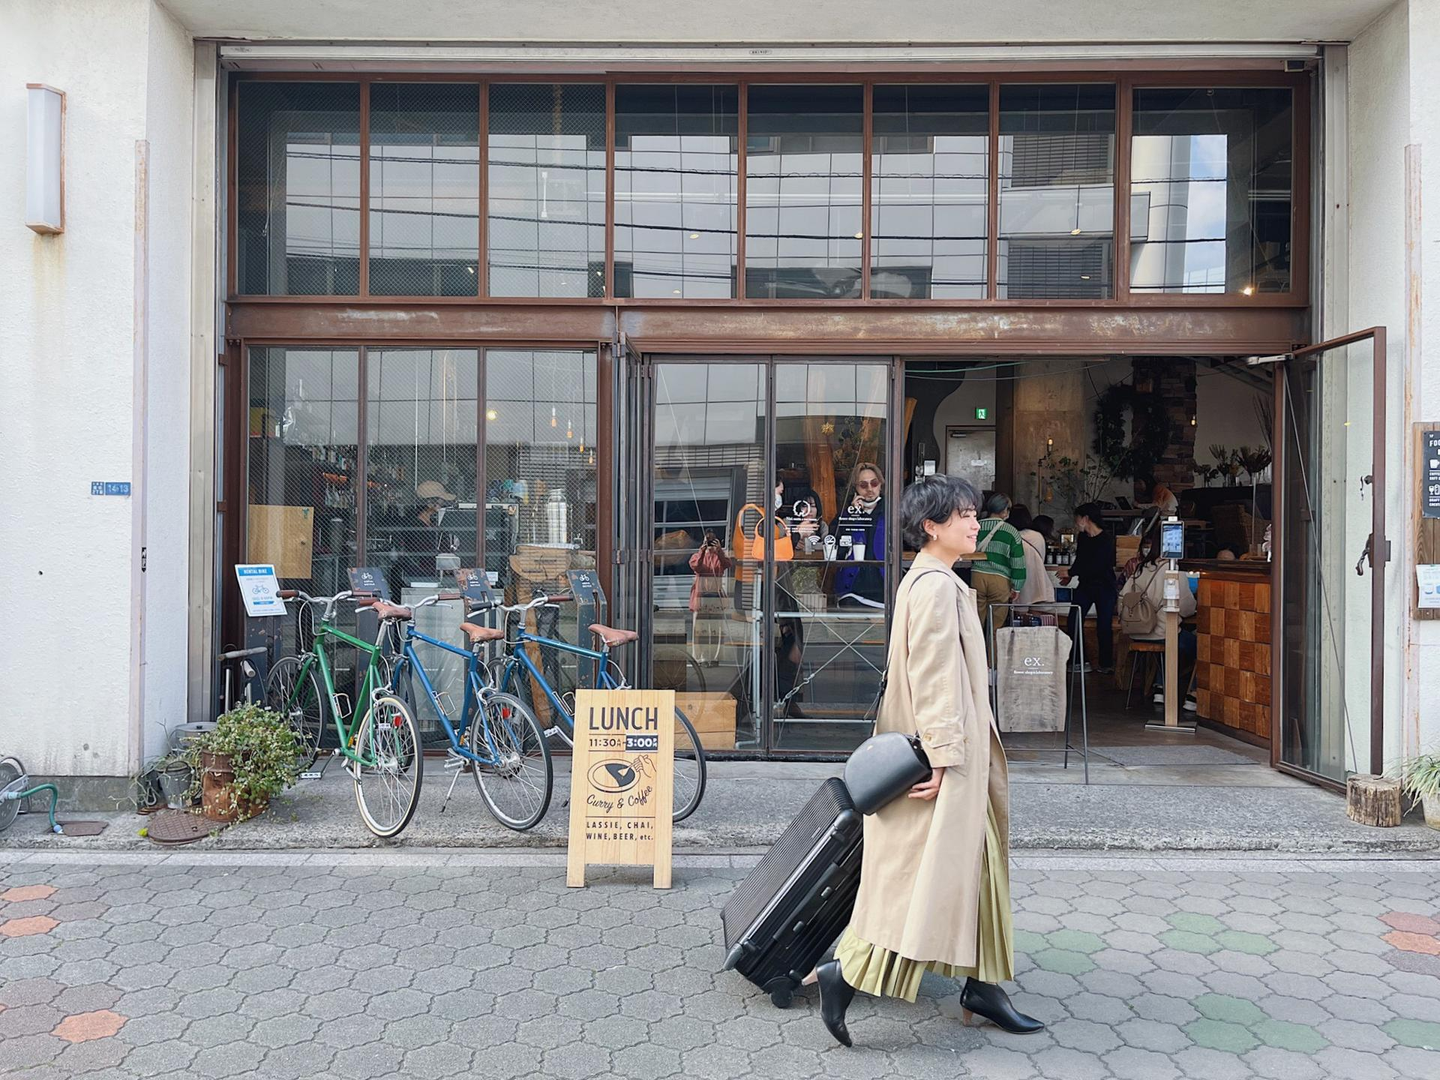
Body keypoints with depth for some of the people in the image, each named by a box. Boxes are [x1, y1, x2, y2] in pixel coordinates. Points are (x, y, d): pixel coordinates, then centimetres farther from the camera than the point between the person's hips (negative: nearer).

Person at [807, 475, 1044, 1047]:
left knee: (978, 865, 15)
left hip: (955, 755, 11)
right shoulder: (935, 585, -17)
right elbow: (932, 676, -23)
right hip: (943, 757, -11)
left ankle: (982, 984, 25)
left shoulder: (931, 580, 15)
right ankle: (844, 973, 0)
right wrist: (944, 757, -25)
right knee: (925, 875, -7)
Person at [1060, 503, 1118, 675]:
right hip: (1085, 585, 6)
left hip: (1104, 585, -6)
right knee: (1073, 622, -3)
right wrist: (1070, 574, 8)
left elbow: (1097, 565, -23)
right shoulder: (1082, 537, 6)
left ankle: (1106, 664, 12)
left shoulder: (1107, 539, -14)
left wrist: (1071, 573, -21)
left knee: (1104, 626, -1)